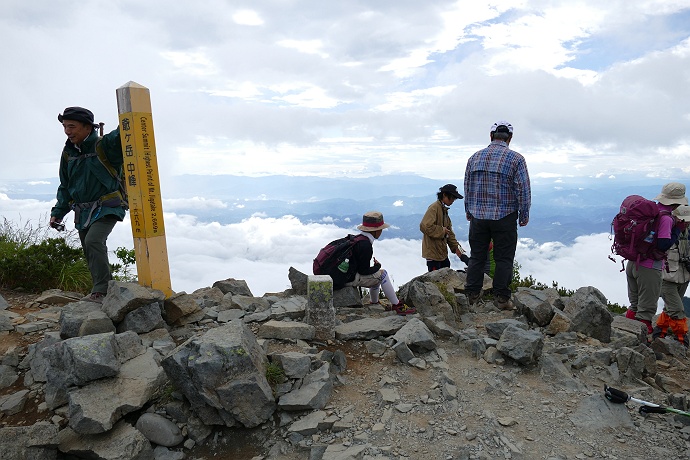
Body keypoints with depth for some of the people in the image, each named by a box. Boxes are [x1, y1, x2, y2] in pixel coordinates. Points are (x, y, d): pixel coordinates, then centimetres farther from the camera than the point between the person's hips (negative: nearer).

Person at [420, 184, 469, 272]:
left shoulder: (444, 210, 15)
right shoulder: (434, 207, -14)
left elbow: (449, 232, 17)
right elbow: (425, 226, -26)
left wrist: (455, 247, 9)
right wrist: (442, 231, -16)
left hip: (442, 252, 10)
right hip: (432, 252, -9)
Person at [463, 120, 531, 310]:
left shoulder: (475, 157, 5)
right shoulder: (516, 159, -7)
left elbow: (467, 187, 10)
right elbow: (523, 190, -7)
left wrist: (469, 211, 21)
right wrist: (524, 216, 4)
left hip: (477, 216, 3)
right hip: (504, 217, -3)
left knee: (476, 257, 12)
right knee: (504, 259, 7)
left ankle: (471, 294, 17)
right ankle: (501, 298, 12)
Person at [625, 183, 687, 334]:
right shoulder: (665, 217, -17)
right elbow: (663, 245, -22)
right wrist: (677, 230, -9)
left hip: (632, 263, 8)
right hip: (649, 269, -8)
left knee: (634, 305, 20)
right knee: (646, 310, 4)